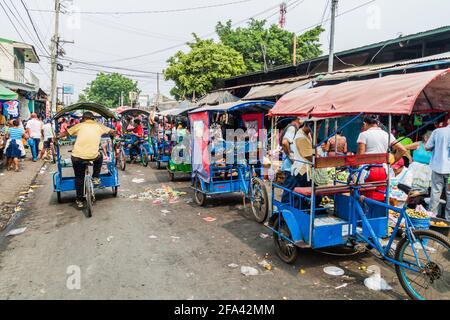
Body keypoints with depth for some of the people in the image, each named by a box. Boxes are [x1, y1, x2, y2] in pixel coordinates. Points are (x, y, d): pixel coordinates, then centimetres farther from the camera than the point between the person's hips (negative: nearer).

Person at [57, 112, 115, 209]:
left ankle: (79, 201, 22)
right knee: (99, 157, 36)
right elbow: (112, 131, 19)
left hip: (77, 156, 0)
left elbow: (65, 133, 13)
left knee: (79, 178, 16)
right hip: (93, 156, 0)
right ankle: (96, 178, 27)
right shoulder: (99, 126, 10)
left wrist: (57, 137, 30)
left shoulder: (80, 125, 9)